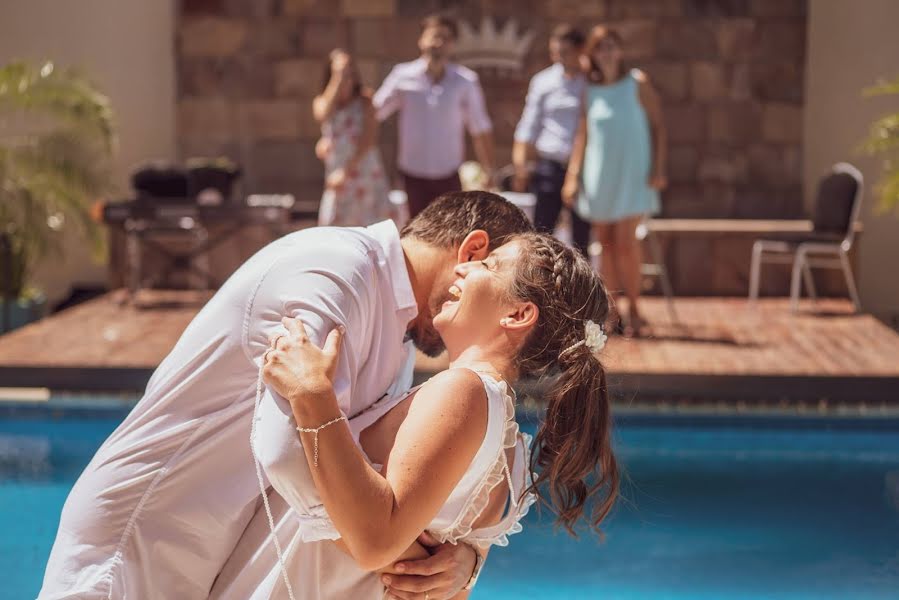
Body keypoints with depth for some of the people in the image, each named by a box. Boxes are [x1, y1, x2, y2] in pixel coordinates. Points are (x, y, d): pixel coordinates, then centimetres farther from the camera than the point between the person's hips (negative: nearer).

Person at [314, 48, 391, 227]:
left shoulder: (364, 100, 0)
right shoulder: (321, 102, 7)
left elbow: (369, 139, -8)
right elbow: (323, 114, -18)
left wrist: (346, 171, -13)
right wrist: (338, 78, -18)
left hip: (366, 174, -2)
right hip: (338, 180, 2)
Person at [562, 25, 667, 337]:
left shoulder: (637, 83, -3)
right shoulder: (589, 90, 5)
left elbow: (657, 125, -1)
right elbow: (582, 134, 7)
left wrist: (658, 168, -8)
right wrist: (572, 176, 1)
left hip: (632, 173, -3)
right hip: (598, 174, 3)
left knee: (625, 242, -9)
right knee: (605, 243, 4)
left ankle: (633, 310, 3)